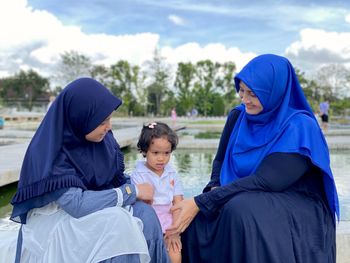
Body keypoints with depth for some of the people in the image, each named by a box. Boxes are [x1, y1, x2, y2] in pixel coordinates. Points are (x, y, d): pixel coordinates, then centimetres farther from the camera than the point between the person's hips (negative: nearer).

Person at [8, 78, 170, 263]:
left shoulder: (101, 136, -7)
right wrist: (133, 192, -24)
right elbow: (76, 204, -30)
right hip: (55, 219, -5)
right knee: (117, 223, -31)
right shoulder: (47, 152, -25)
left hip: (94, 205, 6)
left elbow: (117, 176, 4)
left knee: (144, 214, -21)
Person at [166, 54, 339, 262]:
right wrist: (214, 190, -13)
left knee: (240, 209, -35)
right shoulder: (238, 116, 2)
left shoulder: (300, 127, -17)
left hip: (298, 213, -5)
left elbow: (264, 181, -24)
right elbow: (220, 161, 11)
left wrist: (200, 202, -27)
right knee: (197, 217, -21)